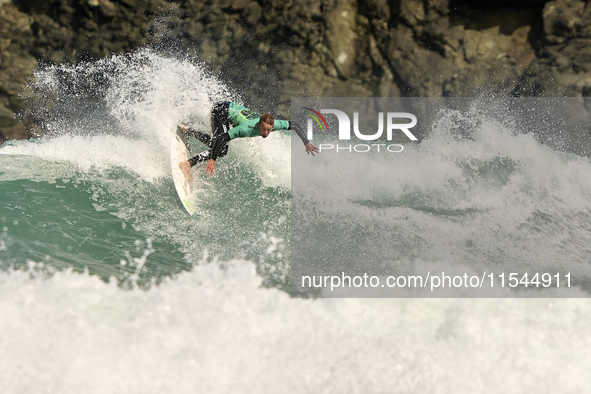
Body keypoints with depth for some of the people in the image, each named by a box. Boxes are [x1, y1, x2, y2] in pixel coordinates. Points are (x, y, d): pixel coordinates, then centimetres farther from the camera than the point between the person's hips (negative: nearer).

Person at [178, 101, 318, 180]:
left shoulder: (273, 124, -22)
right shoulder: (248, 128, -40)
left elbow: (294, 126, -9)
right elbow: (222, 138, -42)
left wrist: (306, 143, -13)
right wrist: (212, 160, -47)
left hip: (233, 108, 8)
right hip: (221, 110, -8)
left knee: (214, 143, 16)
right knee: (221, 150, -20)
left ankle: (186, 130, 25)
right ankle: (187, 165, -20)